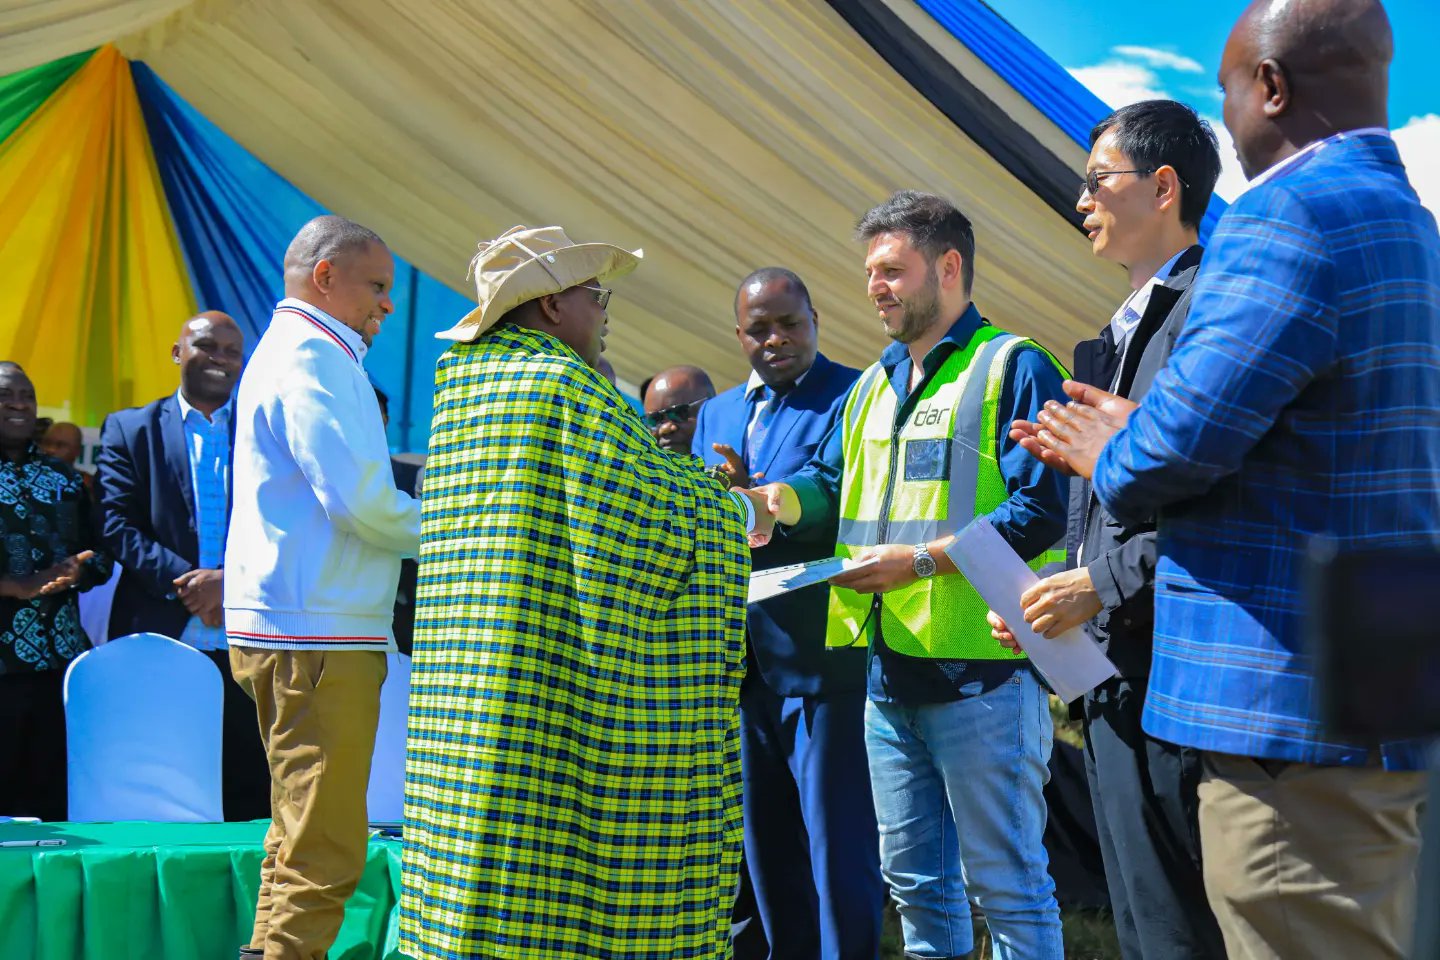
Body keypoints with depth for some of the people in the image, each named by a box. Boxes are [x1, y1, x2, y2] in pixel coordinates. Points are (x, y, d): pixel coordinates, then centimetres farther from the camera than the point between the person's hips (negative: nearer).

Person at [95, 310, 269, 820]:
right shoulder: (129, 429, 10)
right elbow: (117, 525, 0)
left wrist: (230, 580, -13)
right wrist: (186, 584, -12)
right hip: (161, 643, -1)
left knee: (252, 798, 2)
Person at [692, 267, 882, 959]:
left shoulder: (854, 396, -5)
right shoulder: (715, 415, 17)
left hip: (822, 661, -7)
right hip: (740, 662, 7)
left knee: (838, 849, -2)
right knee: (767, 850, 18)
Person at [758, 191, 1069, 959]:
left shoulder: (1011, 367, -6)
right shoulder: (873, 386, 18)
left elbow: (1040, 511, -15)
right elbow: (830, 481, 21)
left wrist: (922, 560, -20)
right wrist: (777, 498, -1)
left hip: (980, 670, -8)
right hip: (890, 669, 8)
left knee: (1004, 883, 0)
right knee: (914, 880, 16)